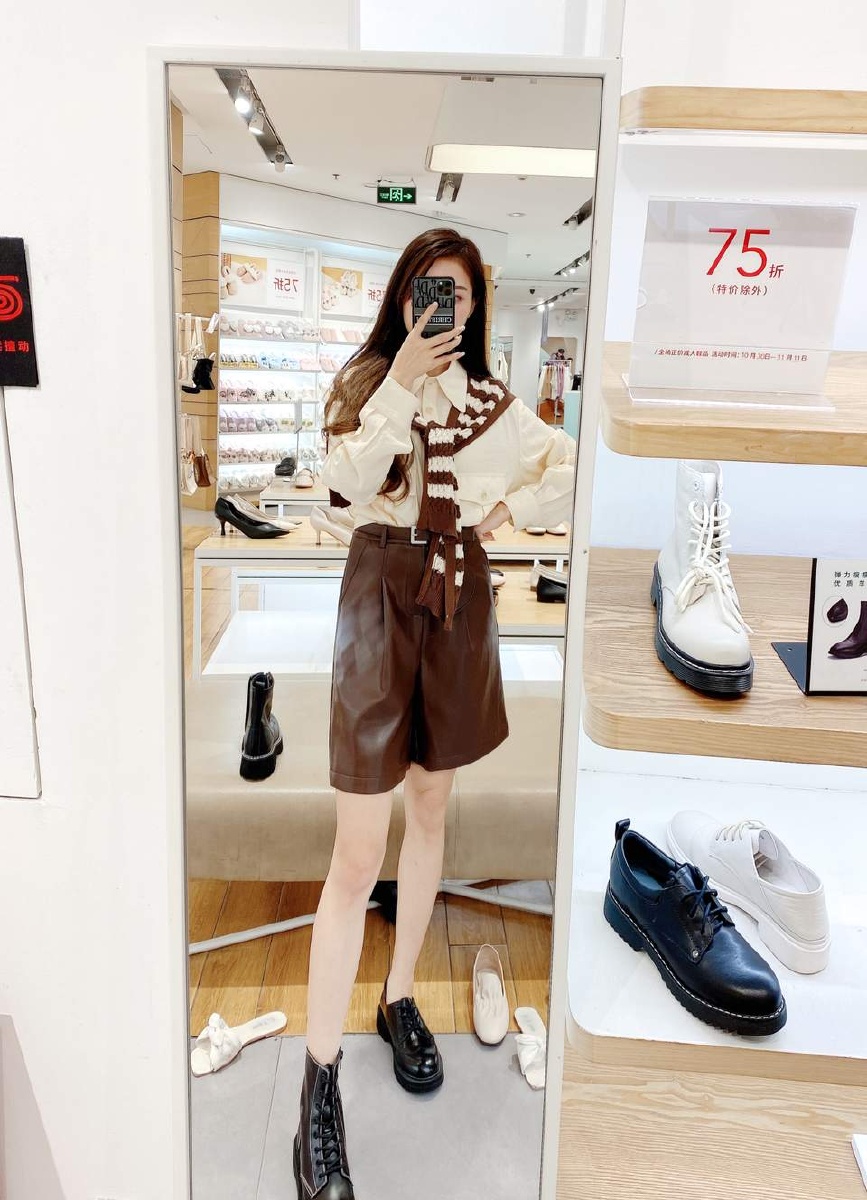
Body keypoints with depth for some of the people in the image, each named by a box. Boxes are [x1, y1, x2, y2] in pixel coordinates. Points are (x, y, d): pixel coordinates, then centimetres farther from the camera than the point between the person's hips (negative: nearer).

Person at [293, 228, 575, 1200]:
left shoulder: (490, 400, 10)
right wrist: (403, 377, -19)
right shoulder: (365, 380, 2)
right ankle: (319, 1081, 5)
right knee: (358, 853, -6)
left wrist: (510, 508, 0)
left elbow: (576, 468, 11)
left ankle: (400, 1001, 32)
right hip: (382, 592, -4)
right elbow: (349, 479, -17)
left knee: (431, 808, 13)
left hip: (457, 598, 4)